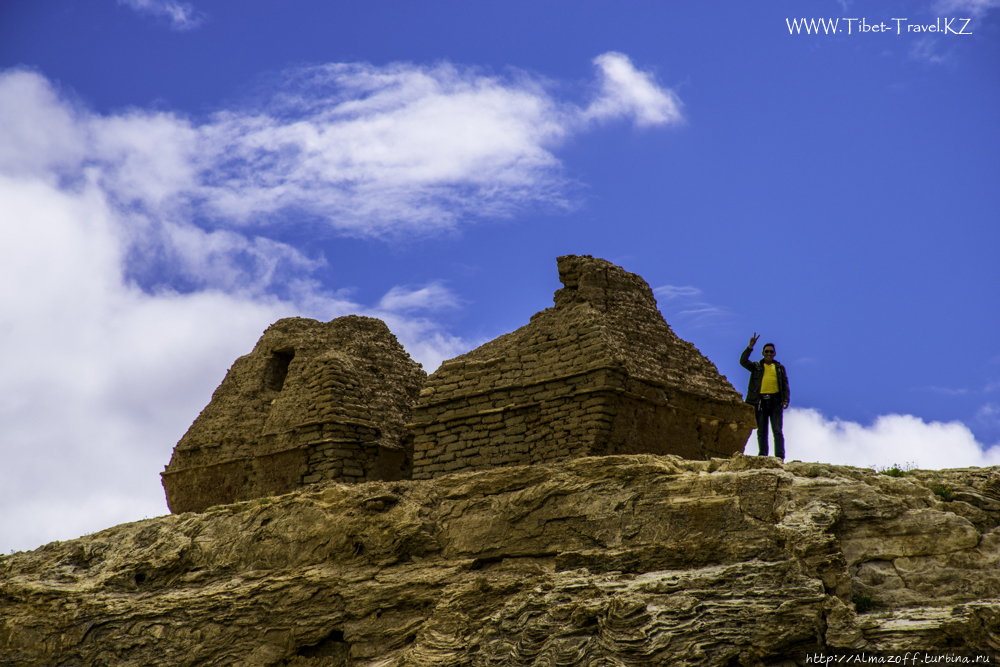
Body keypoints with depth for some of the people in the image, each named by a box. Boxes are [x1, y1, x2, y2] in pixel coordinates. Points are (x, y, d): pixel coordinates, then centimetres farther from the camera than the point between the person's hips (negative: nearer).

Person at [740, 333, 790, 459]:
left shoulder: (780, 368, 18)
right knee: (761, 431, 1)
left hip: (775, 400, 0)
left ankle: (780, 457, -10)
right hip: (760, 400, 0)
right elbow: (743, 361, -2)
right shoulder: (756, 366, 15)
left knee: (777, 430, -7)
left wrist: (786, 399, 0)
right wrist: (750, 347, -10)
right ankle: (762, 456, 2)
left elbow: (785, 385, 14)